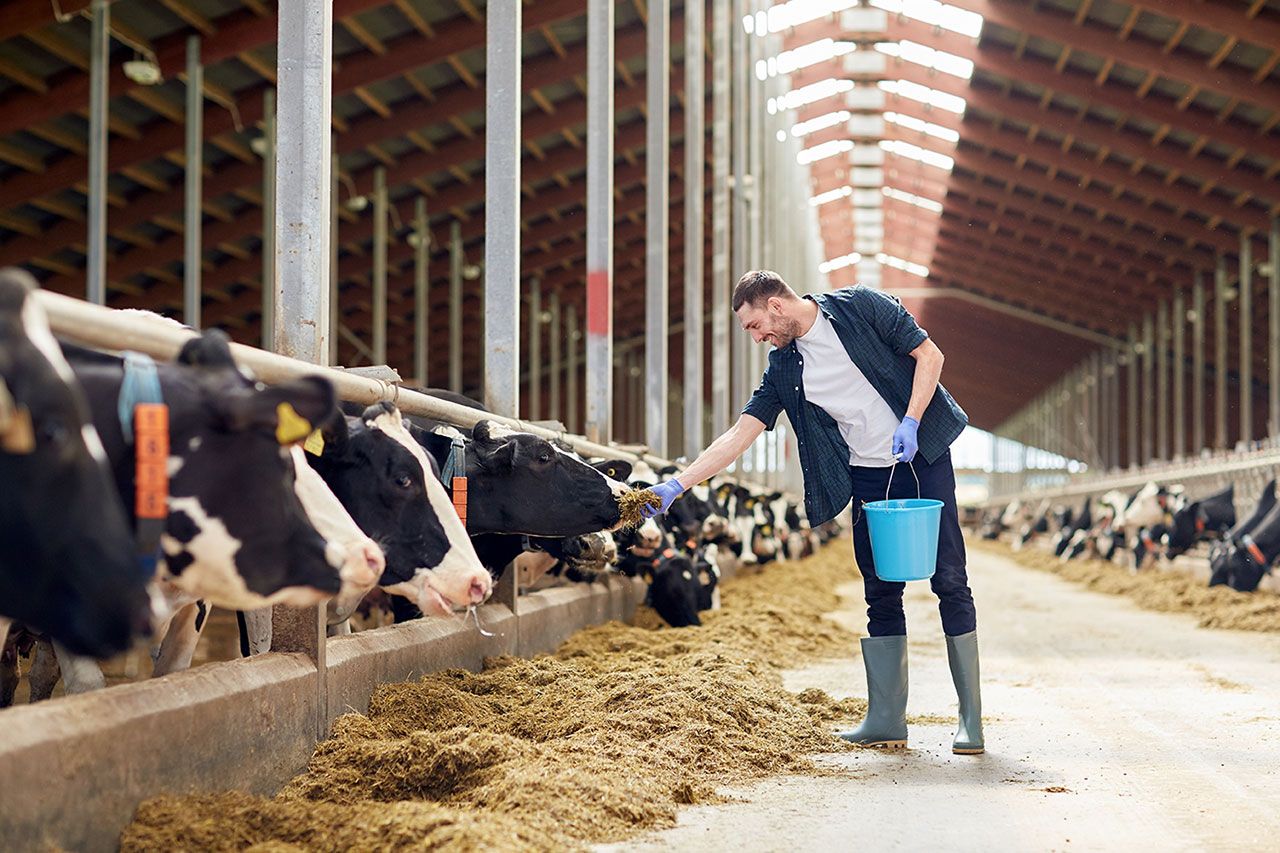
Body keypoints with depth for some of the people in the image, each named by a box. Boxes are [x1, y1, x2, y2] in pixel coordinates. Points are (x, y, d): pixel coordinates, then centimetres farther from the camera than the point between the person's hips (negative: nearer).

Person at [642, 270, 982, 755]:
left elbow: (928, 355, -4)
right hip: (869, 479, 4)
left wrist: (909, 423, -16)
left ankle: (971, 719, -1)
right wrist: (676, 485, -6)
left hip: (923, 458, -4)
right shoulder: (783, 369, 5)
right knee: (881, 596, 3)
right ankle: (886, 721, 7)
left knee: (949, 582, -5)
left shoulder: (860, 308, -6)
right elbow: (740, 434, 2)